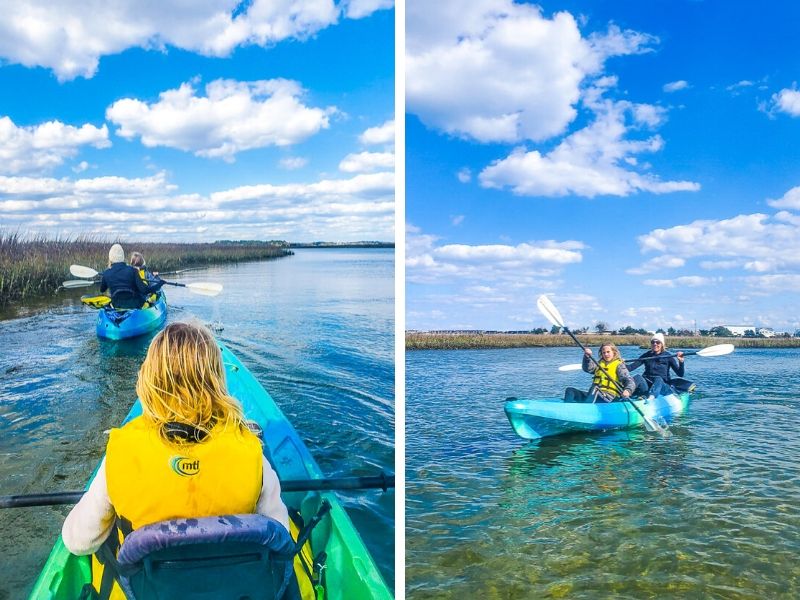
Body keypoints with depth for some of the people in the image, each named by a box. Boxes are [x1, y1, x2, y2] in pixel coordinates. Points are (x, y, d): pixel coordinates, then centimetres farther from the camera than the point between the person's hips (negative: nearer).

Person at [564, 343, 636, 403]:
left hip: (609, 398, -6)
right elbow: (588, 368, 5)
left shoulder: (619, 365, 6)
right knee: (570, 390, -9)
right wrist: (587, 357, -15)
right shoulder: (599, 363, 22)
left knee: (595, 389, -38)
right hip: (594, 395, 6)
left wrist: (628, 390, -27)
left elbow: (630, 381, -5)